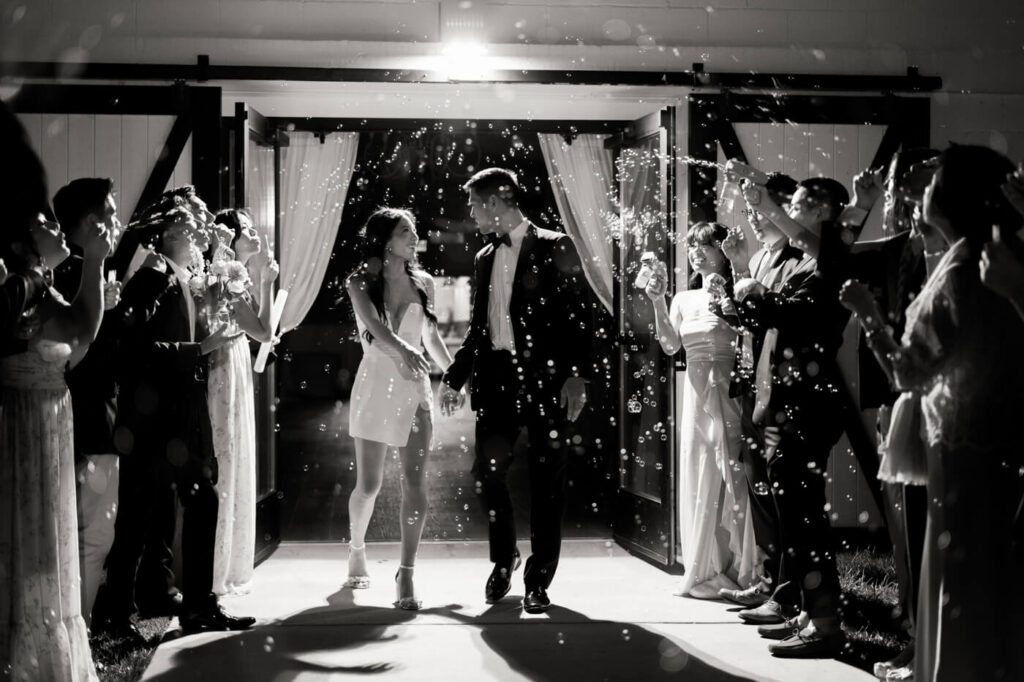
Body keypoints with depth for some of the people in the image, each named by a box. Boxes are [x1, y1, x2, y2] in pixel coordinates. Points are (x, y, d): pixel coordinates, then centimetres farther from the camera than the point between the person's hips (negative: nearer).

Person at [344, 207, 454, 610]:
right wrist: (404, 351, -37)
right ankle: (357, 549, 32)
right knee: (368, 485, 4)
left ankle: (406, 576, -4)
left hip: (415, 389, 2)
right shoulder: (361, 283, -1)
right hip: (376, 387, -2)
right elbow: (374, 328, -19)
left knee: (415, 484, -8)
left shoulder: (423, 283, 8)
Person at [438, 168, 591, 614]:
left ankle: (538, 581, 9)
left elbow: (578, 317, -6)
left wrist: (576, 376, -15)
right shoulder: (485, 258, 18)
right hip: (496, 378, 5)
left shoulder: (555, 248, 0)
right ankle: (503, 558, 19)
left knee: (546, 481, 0)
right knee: (488, 469, -4)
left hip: (543, 378, -5)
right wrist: (455, 377, 19)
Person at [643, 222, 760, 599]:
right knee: (701, 481, 6)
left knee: (735, 478, -2)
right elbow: (670, 346, -2)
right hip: (698, 394, 4)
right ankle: (705, 569, 14)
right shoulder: (683, 299, 12)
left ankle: (740, 566, 8)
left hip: (732, 392, -4)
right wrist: (657, 302, -11)